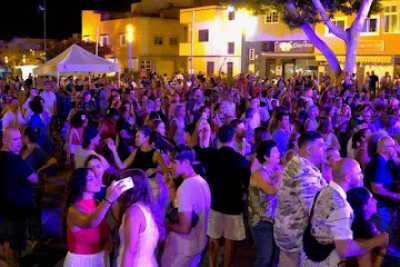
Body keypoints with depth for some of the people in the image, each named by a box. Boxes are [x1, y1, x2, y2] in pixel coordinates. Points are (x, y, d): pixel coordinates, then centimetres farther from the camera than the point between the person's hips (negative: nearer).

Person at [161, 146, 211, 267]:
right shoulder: (202, 182, 2)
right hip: (196, 245, 8)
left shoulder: (186, 187, -26)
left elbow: (184, 228, -27)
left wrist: (166, 225, -11)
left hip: (182, 250, -8)